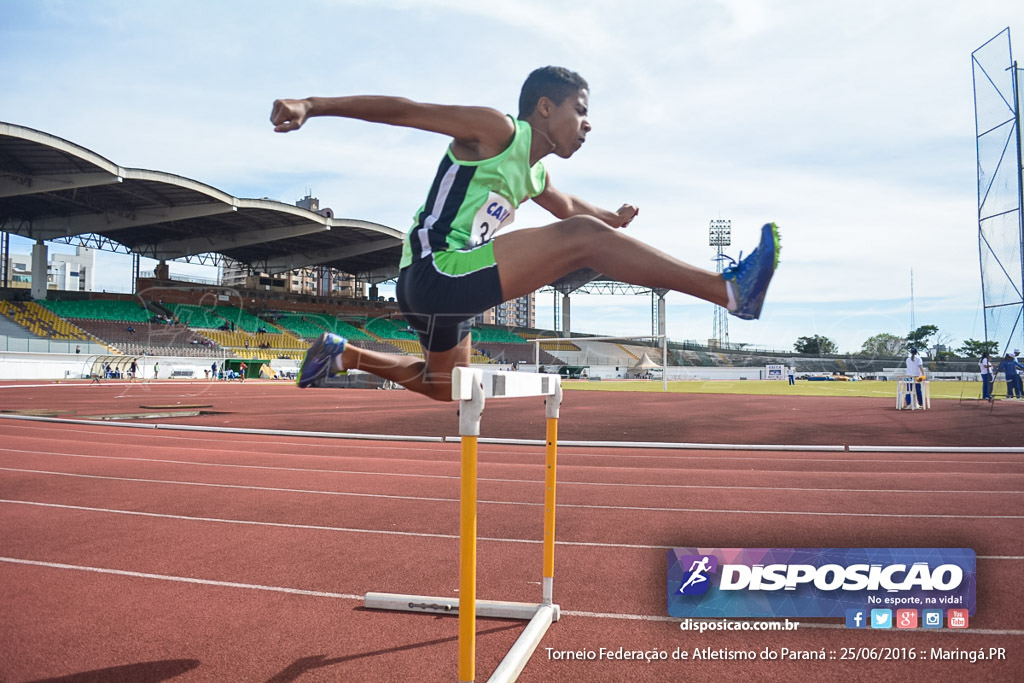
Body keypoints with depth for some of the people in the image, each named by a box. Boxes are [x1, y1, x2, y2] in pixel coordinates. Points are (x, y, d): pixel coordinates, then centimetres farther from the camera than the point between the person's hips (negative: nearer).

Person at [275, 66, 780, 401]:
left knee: (447, 387, 30)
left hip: (448, 293, 11)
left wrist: (613, 217, 20)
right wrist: (312, 106, -21)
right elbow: (402, 110, -12)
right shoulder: (496, 130, -6)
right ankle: (730, 289, -27)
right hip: (435, 272, -11)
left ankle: (342, 354, 40)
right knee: (582, 238, -23)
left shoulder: (534, 176, 19)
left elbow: (570, 207, 39)